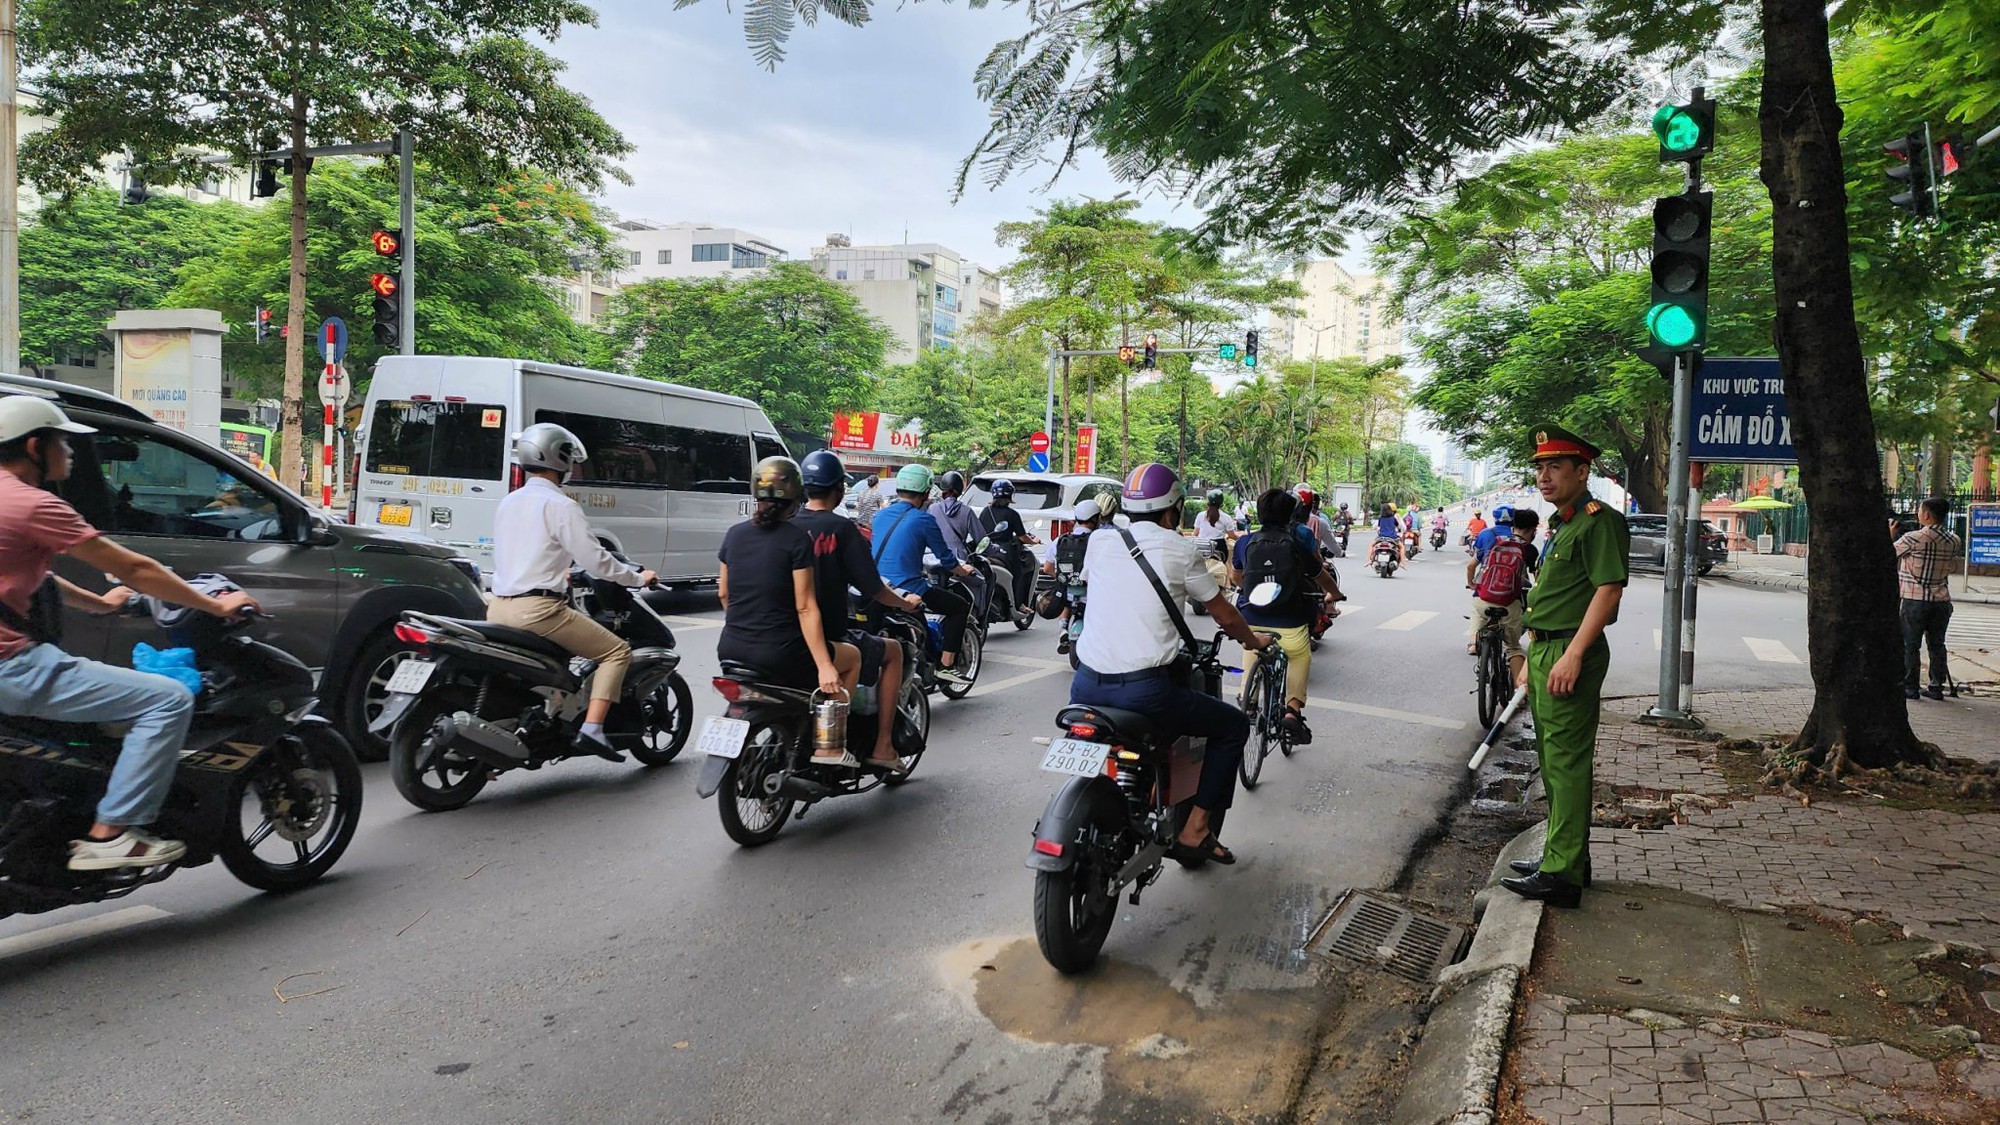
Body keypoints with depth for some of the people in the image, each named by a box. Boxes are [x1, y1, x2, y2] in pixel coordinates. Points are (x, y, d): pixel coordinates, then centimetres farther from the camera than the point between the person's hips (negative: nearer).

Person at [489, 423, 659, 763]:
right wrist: (637, 577, 5)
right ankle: (591, 730, -12)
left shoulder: (508, 503, 17)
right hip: (538, 609, -8)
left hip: (498, 607, 8)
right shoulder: (560, 506, -8)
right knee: (617, 651, 0)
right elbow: (595, 560, -10)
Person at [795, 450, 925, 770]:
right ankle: (882, 747, 13)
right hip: (829, 641, -5)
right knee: (892, 651, 18)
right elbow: (870, 588, -13)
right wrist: (905, 603, 7)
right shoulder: (841, 528, -12)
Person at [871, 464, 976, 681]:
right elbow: (946, 557, 1)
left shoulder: (880, 515, 10)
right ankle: (946, 664, 1)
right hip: (908, 590, -7)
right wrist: (963, 571, 21)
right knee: (960, 607, 7)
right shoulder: (923, 520, -8)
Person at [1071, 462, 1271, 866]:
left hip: (1087, 686, 5)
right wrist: (1253, 640, 31)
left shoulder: (1099, 542, 8)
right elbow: (1225, 616, 9)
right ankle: (1194, 832, 12)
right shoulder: (1179, 550, -1)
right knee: (1233, 725, 16)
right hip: (1145, 690, -4)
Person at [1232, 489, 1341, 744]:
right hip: (1289, 625, -1)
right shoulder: (1296, 546, -1)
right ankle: (1293, 708, 8)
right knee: (1300, 657, 24)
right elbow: (1323, 577, 17)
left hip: (1252, 622, 1)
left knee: (1251, 654, 28)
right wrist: (1334, 595, 39)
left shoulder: (1245, 543, 3)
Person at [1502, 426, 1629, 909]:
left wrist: (1572, 656, -26)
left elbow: (1609, 590, -21)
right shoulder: (1562, 525, 19)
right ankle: (1565, 855, 26)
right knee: (1554, 761, 16)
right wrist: (1533, 662, 22)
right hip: (1546, 653, 10)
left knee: (1567, 764, -7)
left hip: (1570, 655, -10)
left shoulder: (1599, 520, -12)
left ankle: (1562, 874, -3)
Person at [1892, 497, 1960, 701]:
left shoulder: (1913, 538, -14)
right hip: (1942, 600, 5)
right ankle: (1937, 686, 14)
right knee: (1937, 644, 12)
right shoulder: (1953, 541, 2)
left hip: (1915, 600, -5)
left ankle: (1909, 687, 3)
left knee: (1910, 645, 2)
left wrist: (1890, 534, 15)